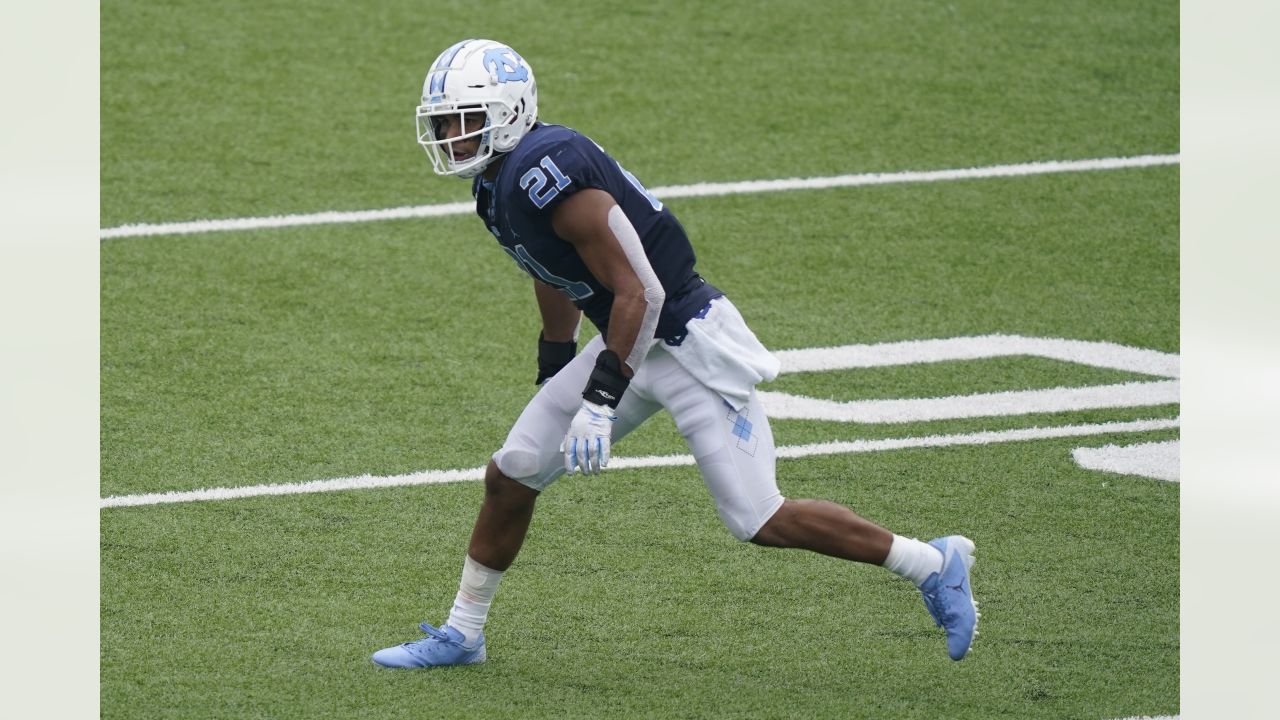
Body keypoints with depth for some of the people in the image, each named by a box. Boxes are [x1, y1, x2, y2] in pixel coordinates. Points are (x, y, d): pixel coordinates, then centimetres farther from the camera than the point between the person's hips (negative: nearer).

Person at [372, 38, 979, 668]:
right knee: (510, 477, 6)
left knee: (760, 522, -5)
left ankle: (934, 565, 10)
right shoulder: (499, 181, 4)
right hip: (632, 342, 9)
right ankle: (461, 634, 22)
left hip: (689, 344, -9)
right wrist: (553, 383, 30)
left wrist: (600, 401, -25)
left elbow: (638, 293, -25)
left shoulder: (544, 173, -26)